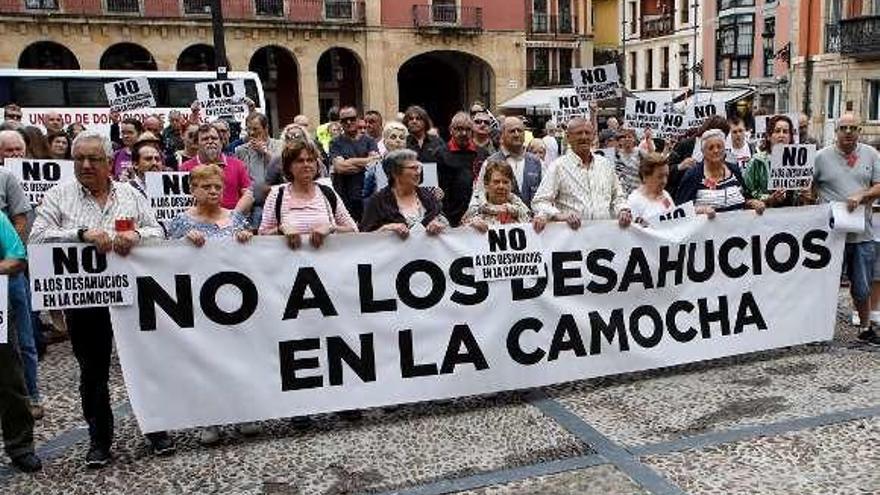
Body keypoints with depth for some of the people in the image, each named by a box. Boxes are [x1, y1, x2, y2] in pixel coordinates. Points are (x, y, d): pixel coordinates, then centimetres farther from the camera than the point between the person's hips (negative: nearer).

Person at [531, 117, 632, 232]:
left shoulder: (606, 164, 20)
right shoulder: (558, 166, 4)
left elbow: (617, 197, 30)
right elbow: (539, 202, -1)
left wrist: (623, 211, 9)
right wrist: (560, 216, -16)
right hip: (571, 233, -3)